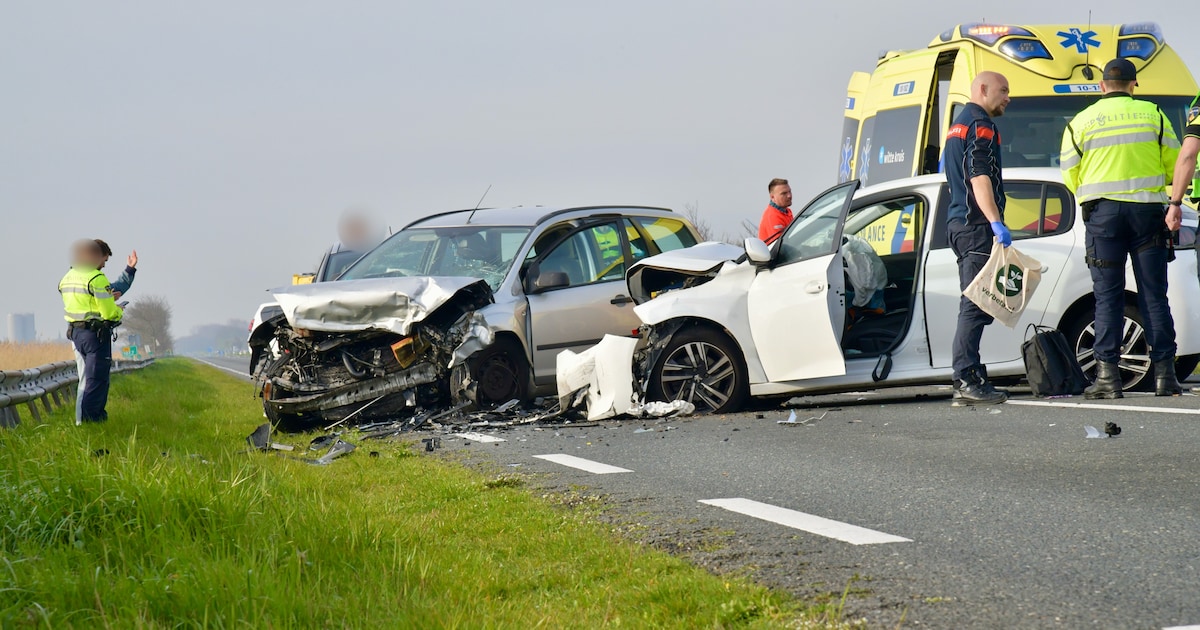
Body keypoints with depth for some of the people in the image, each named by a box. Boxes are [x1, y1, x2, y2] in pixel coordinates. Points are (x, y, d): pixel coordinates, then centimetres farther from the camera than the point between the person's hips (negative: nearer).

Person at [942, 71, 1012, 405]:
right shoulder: (979, 125, -10)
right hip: (976, 225, -11)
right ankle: (967, 381, -17)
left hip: (959, 223, 11)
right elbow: (980, 179, -21)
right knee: (975, 305, -13)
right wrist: (996, 222, -29)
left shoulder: (958, 125, 22)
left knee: (973, 303, 13)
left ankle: (970, 379, 14)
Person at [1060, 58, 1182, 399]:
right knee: (1154, 295, 4)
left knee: (1108, 297, 1)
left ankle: (1107, 375, -4)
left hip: (1103, 213, -1)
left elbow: (1070, 175, 4)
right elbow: (1174, 166, 5)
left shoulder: (1081, 122, 3)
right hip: (1148, 212, 1)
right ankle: (1164, 374, 3)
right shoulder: (1153, 115, 4)